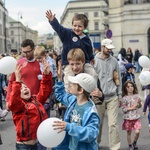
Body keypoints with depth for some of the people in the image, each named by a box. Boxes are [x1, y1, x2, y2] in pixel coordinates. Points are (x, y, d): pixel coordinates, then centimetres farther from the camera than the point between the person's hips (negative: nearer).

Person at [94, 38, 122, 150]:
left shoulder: (114, 61, 7)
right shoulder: (94, 61, -3)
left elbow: (118, 78, 12)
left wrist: (119, 95, 10)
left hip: (113, 97, 2)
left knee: (113, 124, -3)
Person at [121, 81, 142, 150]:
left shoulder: (136, 96, 2)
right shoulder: (124, 98, -8)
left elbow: (139, 106, 11)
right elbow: (123, 109, -10)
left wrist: (139, 102, -9)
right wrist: (131, 108, -18)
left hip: (136, 117, 2)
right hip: (128, 117, -2)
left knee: (137, 132, -6)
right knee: (129, 132, 8)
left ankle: (134, 143, 20)